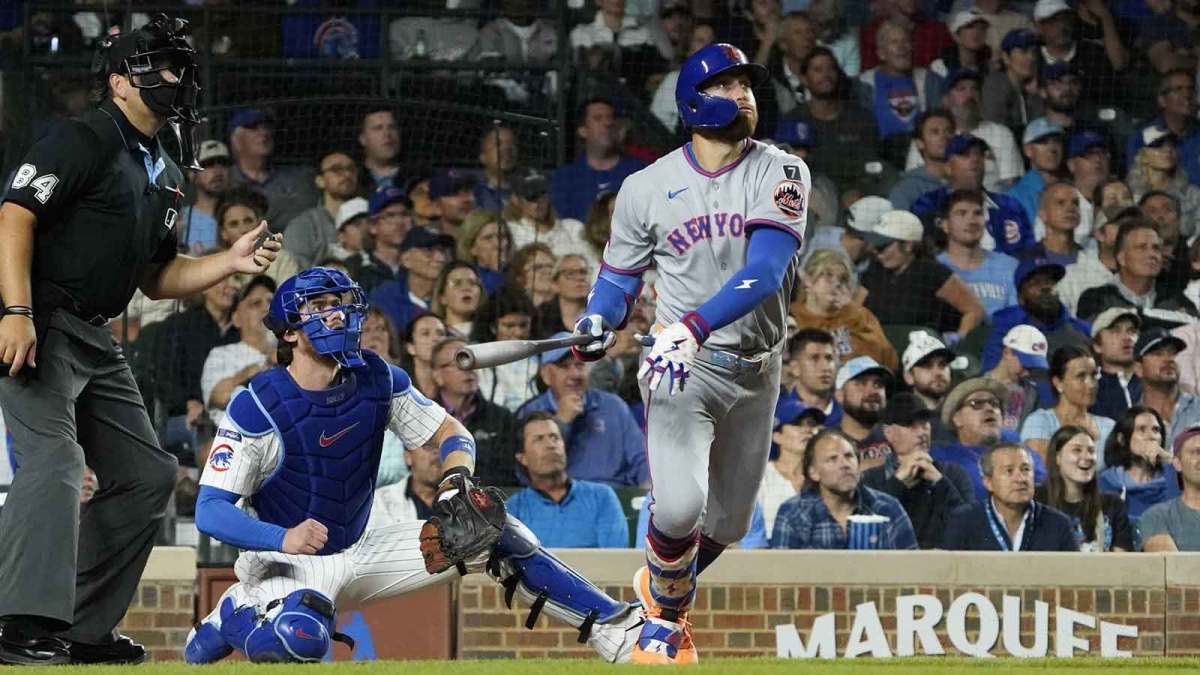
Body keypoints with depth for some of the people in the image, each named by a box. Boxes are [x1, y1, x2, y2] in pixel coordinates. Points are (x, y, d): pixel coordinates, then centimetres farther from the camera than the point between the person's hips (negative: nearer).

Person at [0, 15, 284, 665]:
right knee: (53, 459, -26)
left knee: (147, 474, 11)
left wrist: (232, 262, 9)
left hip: (95, 340, 10)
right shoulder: (84, 138, -9)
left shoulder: (165, 173, 20)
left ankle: (85, 629, 16)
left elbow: (156, 277, 25)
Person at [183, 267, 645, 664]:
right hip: (281, 561, -6)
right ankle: (235, 615, -4)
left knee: (490, 530, -7)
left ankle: (610, 628, -4)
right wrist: (283, 538, -39)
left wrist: (456, 481, -20)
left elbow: (451, 434, 4)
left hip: (355, 554, 6)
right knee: (300, 639, -39)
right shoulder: (256, 408, -20)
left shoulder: (378, 381, -4)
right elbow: (210, 511, -21)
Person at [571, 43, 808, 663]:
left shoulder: (780, 174, -7)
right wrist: (598, 321, -15)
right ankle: (666, 616, 9)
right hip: (681, 364, -2)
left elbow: (765, 269, -20)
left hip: (756, 372, 2)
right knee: (680, 506, -22)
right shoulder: (647, 187, -2)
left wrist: (695, 326, -35)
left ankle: (662, 587, 44)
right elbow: (619, 274, 8)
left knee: (728, 522, 12)